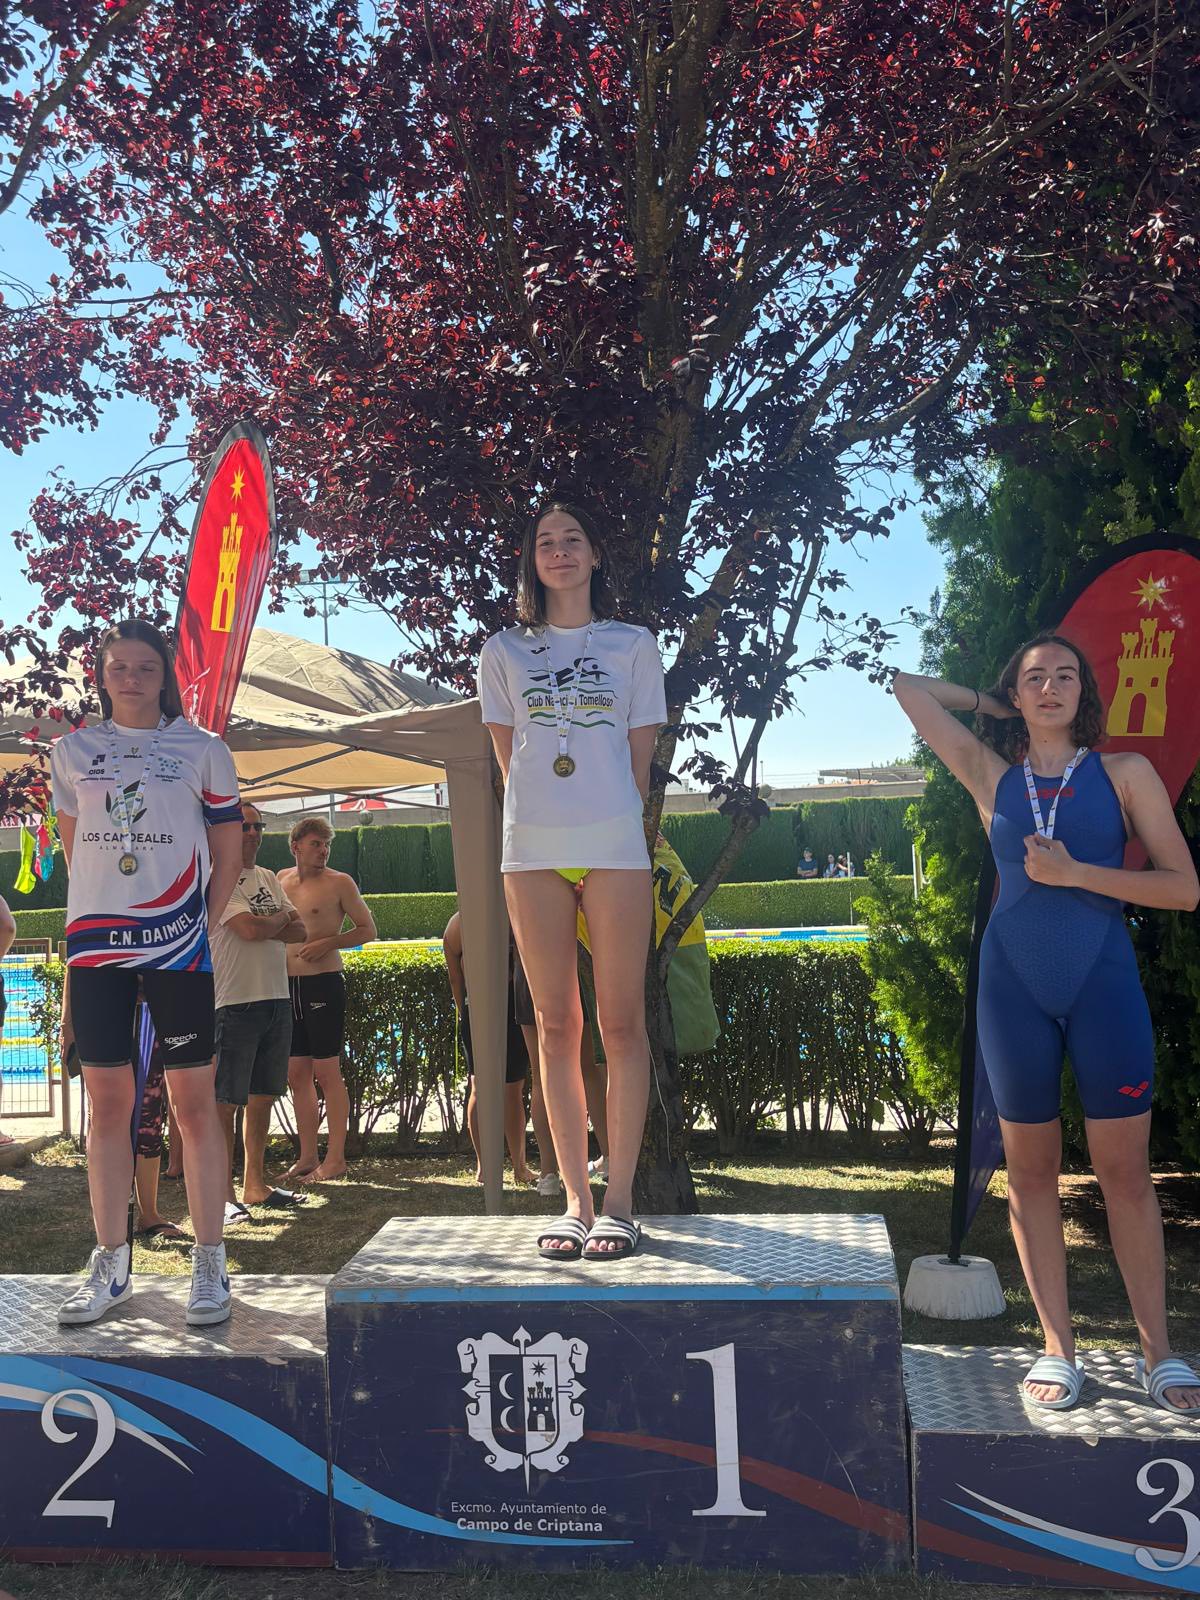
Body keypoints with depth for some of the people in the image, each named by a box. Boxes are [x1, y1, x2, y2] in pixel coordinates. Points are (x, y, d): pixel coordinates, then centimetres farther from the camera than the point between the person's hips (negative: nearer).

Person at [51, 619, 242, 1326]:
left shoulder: (203, 750, 3)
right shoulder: (72, 752, 10)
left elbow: (228, 852, 8)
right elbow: (73, 845, 18)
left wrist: (201, 922, 0)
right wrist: (100, 912, 10)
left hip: (177, 942, -2)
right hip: (95, 942, 3)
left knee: (194, 1098, -2)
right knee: (108, 1102, 6)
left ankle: (210, 1266, 7)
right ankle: (111, 1266, 16)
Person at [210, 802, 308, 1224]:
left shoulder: (268, 879, 18)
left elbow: (300, 932, 11)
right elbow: (249, 929, -20)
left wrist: (264, 926, -8)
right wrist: (281, 918, 0)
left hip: (277, 999, 8)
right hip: (235, 1002, -8)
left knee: (262, 1096, 13)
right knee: (226, 1101, -5)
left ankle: (255, 1185, 21)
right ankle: (224, 1193, 0)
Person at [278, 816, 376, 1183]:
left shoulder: (339, 882, -3)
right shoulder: (280, 880, 12)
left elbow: (368, 929, -1)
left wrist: (327, 943, -13)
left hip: (324, 984, -5)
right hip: (287, 985, 5)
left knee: (327, 1072, -4)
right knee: (297, 1073, 8)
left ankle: (335, 1158, 3)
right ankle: (307, 1156, 16)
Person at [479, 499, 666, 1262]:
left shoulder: (633, 646, 11)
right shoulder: (505, 651, 13)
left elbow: (641, 757, 11)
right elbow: (509, 757, 13)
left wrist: (615, 815, 7)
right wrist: (543, 813, 8)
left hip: (615, 846, -1)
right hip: (532, 849, 2)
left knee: (622, 1021, -4)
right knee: (557, 1026, 3)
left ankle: (619, 1200, 1)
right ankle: (575, 1199, 8)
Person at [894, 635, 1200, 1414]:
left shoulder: (1124, 773, 4)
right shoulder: (992, 776, 8)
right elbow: (910, 689, 11)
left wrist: (1075, 872, -12)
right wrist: (988, 703, 16)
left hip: (1104, 982, -1)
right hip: (1015, 984, 2)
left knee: (1125, 1169, 0)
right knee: (1031, 1169, 6)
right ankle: (1059, 1348, 16)